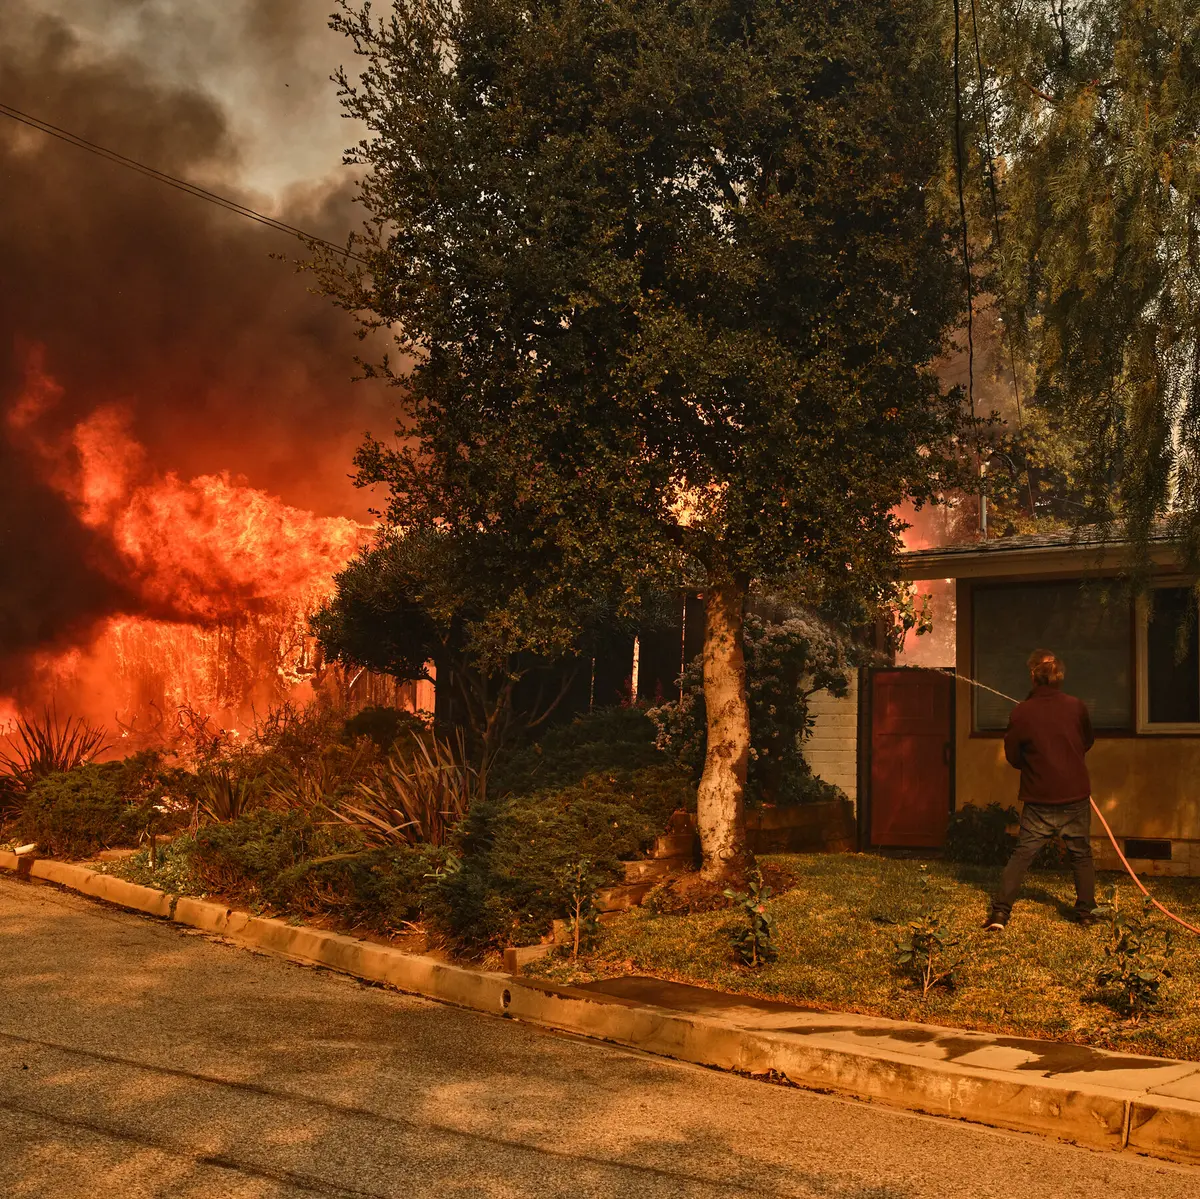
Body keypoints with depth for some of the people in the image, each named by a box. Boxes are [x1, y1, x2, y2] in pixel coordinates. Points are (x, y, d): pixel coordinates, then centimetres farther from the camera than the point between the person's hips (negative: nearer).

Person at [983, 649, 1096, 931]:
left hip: (1038, 799, -1)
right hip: (1075, 795, 1)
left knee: (1021, 855, 5)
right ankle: (1086, 912, 19)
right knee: (1081, 854, 16)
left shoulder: (1021, 712, -11)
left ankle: (1000, 911, -1)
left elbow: (1012, 755, 0)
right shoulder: (1077, 707, -5)